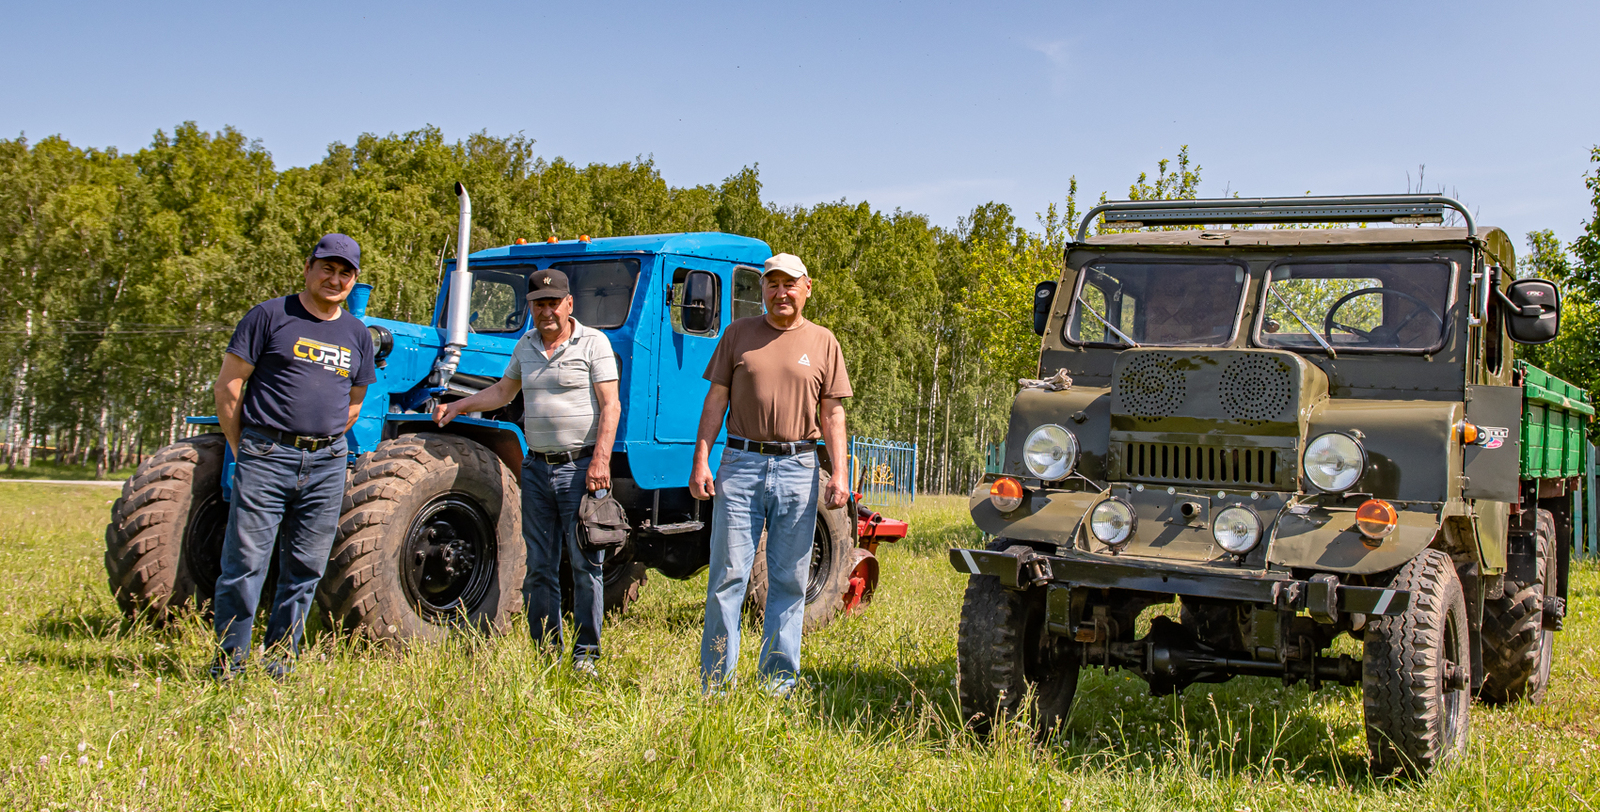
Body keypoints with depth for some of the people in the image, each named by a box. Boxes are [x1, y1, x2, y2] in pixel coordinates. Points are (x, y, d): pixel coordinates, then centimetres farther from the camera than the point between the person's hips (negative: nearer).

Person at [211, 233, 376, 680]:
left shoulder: (357, 334, 14)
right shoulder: (270, 316, -1)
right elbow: (228, 385, -1)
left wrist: (325, 444, 14)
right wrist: (242, 450, 0)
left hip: (326, 465, 5)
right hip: (266, 456, -4)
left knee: (305, 568, 8)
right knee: (246, 561, -5)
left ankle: (280, 660, 19)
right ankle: (229, 660, 4)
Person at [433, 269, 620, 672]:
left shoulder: (593, 342, -4)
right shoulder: (526, 344, 15)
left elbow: (611, 405, -10)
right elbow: (504, 391, 27)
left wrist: (600, 460, -19)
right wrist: (457, 406, 15)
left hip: (580, 467, -6)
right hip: (536, 467, 6)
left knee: (585, 564, -3)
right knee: (539, 567, 7)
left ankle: (586, 653, 4)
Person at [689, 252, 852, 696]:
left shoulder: (823, 342, 9)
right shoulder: (738, 334, 9)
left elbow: (832, 413, 8)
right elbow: (715, 401, 7)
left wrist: (839, 474, -2)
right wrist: (701, 462, -2)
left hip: (798, 468, 1)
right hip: (740, 463, 0)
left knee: (789, 582, 4)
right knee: (727, 576, -2)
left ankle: (779, 684, 12)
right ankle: (714, 684, 5)